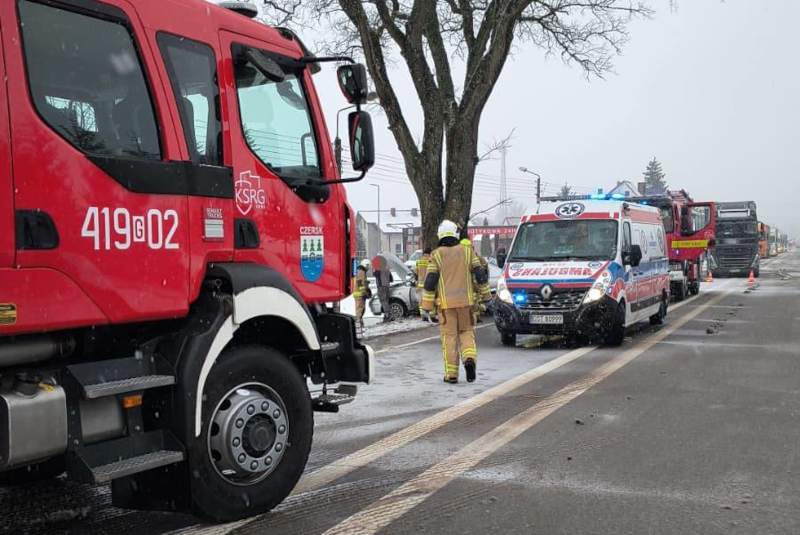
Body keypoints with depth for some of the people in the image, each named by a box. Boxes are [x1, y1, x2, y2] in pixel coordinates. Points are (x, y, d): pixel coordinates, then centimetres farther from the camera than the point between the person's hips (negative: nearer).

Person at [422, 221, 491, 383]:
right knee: (466, 332, 14)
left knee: (449, 336, 4)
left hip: (446, 303, -2)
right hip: (466, 301, 2)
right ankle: (469, 359, -11)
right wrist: (486, 294, 15)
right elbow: (480, 274, 3)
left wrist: (427, 305, -1)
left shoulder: (436, 255, -2)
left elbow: (430, 281, -6)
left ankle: (451, 374, 4)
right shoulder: (467, 251, 4)